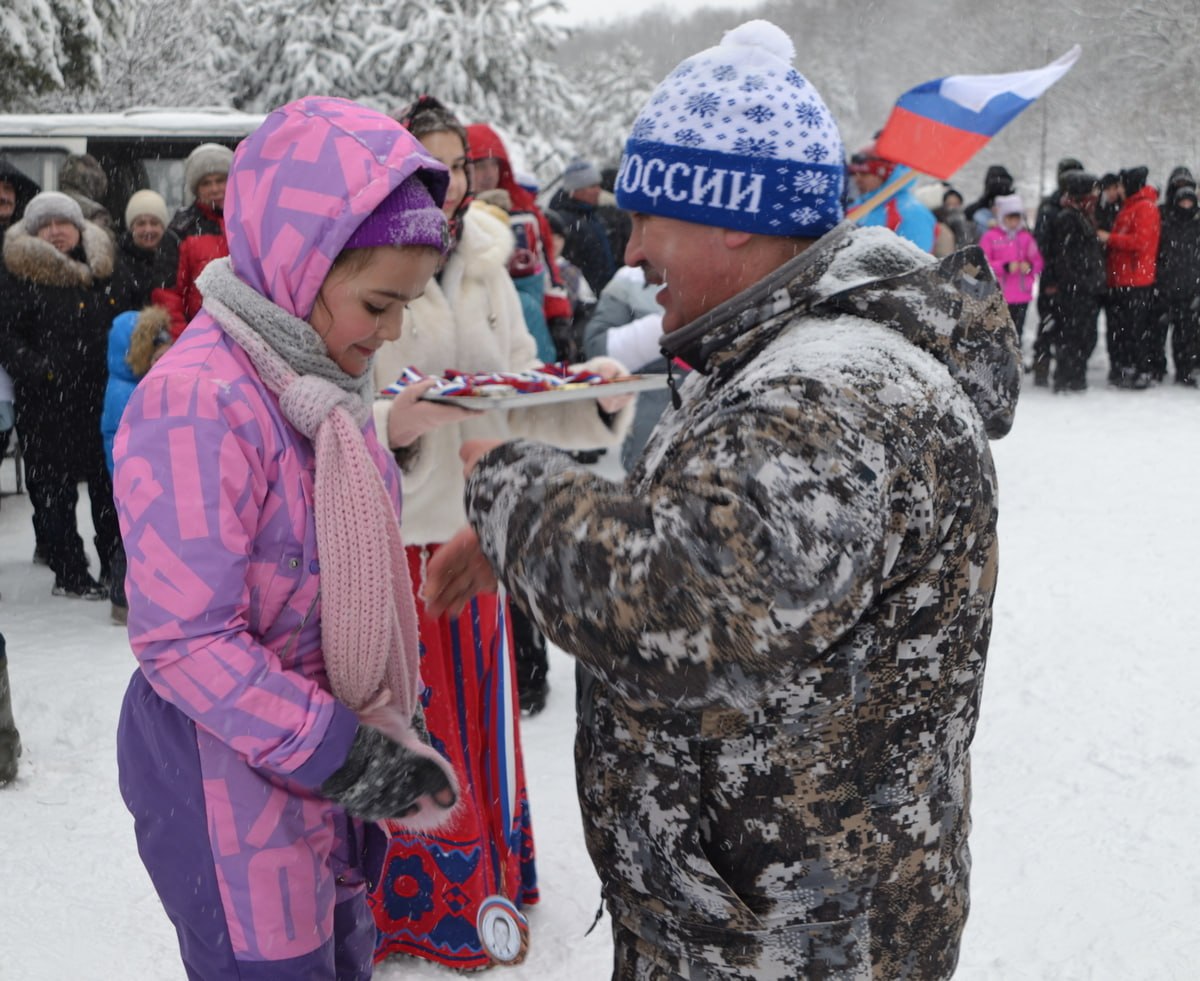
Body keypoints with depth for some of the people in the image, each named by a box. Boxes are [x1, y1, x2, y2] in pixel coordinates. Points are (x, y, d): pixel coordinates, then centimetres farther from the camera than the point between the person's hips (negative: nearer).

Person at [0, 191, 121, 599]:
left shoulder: (101, 267, 13)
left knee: (111, 482, 10)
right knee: (54, 488, 1)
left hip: (101, 396, 5)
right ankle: (69, 573, 11)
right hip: (45, 403, -5)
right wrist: (40, 370, -20)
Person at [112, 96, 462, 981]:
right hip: (231, 782, -8)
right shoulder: (197, 402, -23)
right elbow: (185, 641, -24)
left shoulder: (320, 377, 5)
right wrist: (342, 755, -21)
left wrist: (398, 720, 9)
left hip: (331, 752, 8)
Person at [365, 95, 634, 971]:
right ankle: (417, 899, 27)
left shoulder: (485, 264, 6)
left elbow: (519, 399, 9)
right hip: (389, 538, -5)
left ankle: (489, 875, 39)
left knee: (481, 708, 18)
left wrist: (593, 395, -8)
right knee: (407, 723, 5)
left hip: (473, 525, 6)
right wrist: (395, 425, -32)